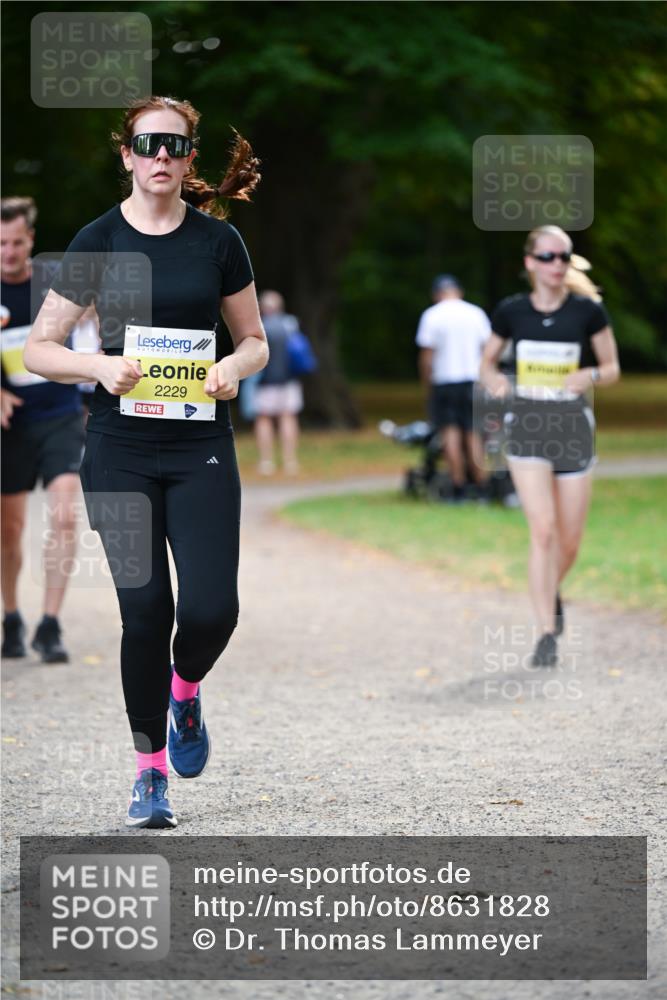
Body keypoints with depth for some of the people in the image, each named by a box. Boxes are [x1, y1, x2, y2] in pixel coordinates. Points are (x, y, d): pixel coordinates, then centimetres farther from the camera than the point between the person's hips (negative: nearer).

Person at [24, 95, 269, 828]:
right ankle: (149, 770, 11)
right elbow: (39, 349, 4)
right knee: (145, 610, -6)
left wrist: (233, 367, -9)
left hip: (201, 447, 1)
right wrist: (102, 365, -15)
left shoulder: (218, 240, 5)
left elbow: (254, 341, 13)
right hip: (120, 451, -1)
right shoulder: (97, 242, 1)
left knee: (211, 608, -11)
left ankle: (185, 692, 24)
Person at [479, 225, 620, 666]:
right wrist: (494, 379, -9)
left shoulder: (588, 310, -3)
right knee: (543, 530, -14)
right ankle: (547, 635, -9)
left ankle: (553, 594, 40)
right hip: (527, 427, -1)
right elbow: (488, 361, 13)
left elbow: (613, 368, 5)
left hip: (573, 429, 1)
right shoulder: (511, 312, 0)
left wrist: (591, 375, -17)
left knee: (570, 541, 7)